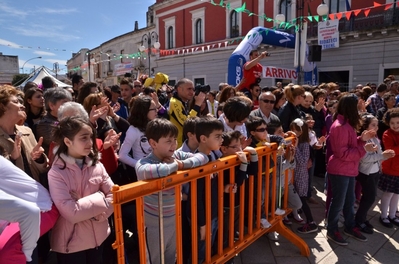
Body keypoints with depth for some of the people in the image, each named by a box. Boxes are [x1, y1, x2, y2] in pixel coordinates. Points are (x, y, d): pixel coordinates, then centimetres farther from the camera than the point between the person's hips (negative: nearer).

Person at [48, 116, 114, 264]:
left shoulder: (97, 166, -4)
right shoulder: (56, 173, -18)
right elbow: (71, 213, -24)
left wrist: (100, 213, -19)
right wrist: (99, 198, -16)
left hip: (98, 237, 4)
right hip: (71, 243, -4)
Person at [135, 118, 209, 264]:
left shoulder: (177, 155, -9)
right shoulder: (143, 163, -26)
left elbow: (203, 157, -10)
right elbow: (146, 171, -49)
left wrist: (183, 164, -26)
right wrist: (175, 165, -33)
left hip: (174, 219, 5)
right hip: (154, 223, -5)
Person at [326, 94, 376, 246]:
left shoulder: (347, 124, 11)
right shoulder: (340, 127, -23)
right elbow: (343, 153, -24)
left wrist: (362, 138, 1)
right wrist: (364, 149, -22)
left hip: (349, 170, 10)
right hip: (339, 171, -10)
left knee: (349, 201, 21)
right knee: (338, 202, 4)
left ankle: (350, 227, 37)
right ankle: (332, 231, 20)